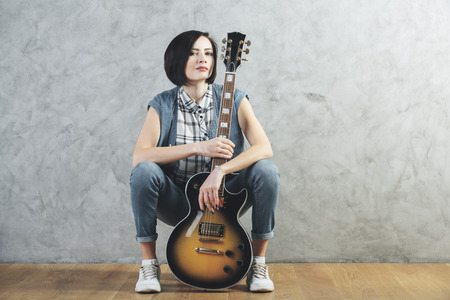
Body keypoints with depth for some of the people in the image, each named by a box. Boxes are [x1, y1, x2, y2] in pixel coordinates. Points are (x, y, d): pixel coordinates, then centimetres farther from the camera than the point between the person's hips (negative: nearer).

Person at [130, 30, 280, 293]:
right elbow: (139, 156, -20)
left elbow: (264, 148, -17)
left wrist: (220, 171, -33)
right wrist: (198, 147, -29)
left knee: (267, 170, -24)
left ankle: (258, 263, -7)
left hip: (222, 199, 1)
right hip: (178, 202, 0)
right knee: (144, 171, -28)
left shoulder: (233, 99, -5)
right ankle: (149, 264, -11)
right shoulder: (163, 105, -5)